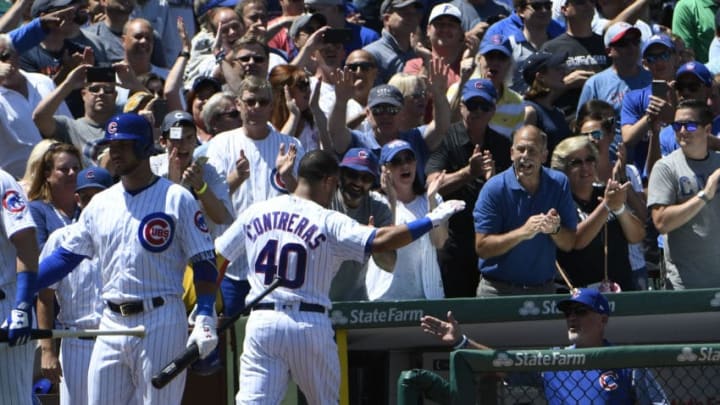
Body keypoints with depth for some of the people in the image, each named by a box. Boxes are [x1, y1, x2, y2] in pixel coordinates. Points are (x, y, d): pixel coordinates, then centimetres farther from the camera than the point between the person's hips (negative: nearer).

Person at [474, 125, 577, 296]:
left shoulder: (559, 184, 2)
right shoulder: (494, 189, -7)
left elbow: (569, 244, 2)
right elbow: (481, 247, -13)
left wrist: (555, 230, -19)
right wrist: (523, 232, -23)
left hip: (544, 288, 2)